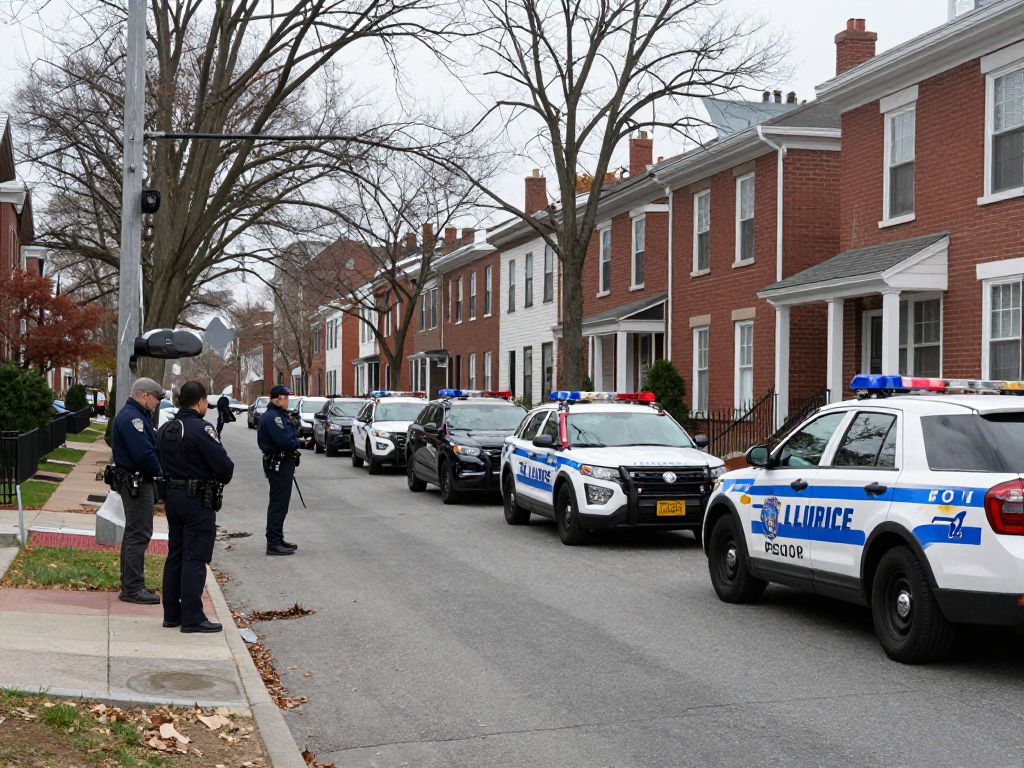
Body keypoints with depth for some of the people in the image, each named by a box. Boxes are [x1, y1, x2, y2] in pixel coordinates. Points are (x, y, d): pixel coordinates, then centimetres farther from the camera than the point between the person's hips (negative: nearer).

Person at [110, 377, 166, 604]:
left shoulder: (137, 415, 17)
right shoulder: (132, 417, -18)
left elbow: (150, 448, 16)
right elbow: (143, 453, -25)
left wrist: (157, 469, 3)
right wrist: (160, 471, -11)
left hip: (133, 481, 12)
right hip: (136, 482, -12)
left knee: (133, 534, 16)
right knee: (139, 535, -8)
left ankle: (130, 585, 24)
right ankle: (133, 588, -5)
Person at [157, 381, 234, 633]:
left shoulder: (165, 430, 10)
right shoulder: (201, 429, -17)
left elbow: (160, 462, 16)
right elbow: (224, 465, -18)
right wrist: (222, 479, 2)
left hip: (172, 496, 8)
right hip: (199, 500, -8)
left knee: (175, 556, 14)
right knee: (195, 559, -5)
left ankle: (172, 613, 20)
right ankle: (192, 618, -4)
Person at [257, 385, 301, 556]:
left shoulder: (279, 415, 16)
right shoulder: (273, 417, -19)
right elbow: (285, 441, -26)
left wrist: (295, 441, -1)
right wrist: (300, 443, -10)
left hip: (282, 464, 11)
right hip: (279, 465, -11)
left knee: (279, 503, 17)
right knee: (278, 504, -8)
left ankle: (277, 540, 26)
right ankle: (274, 544, -5)